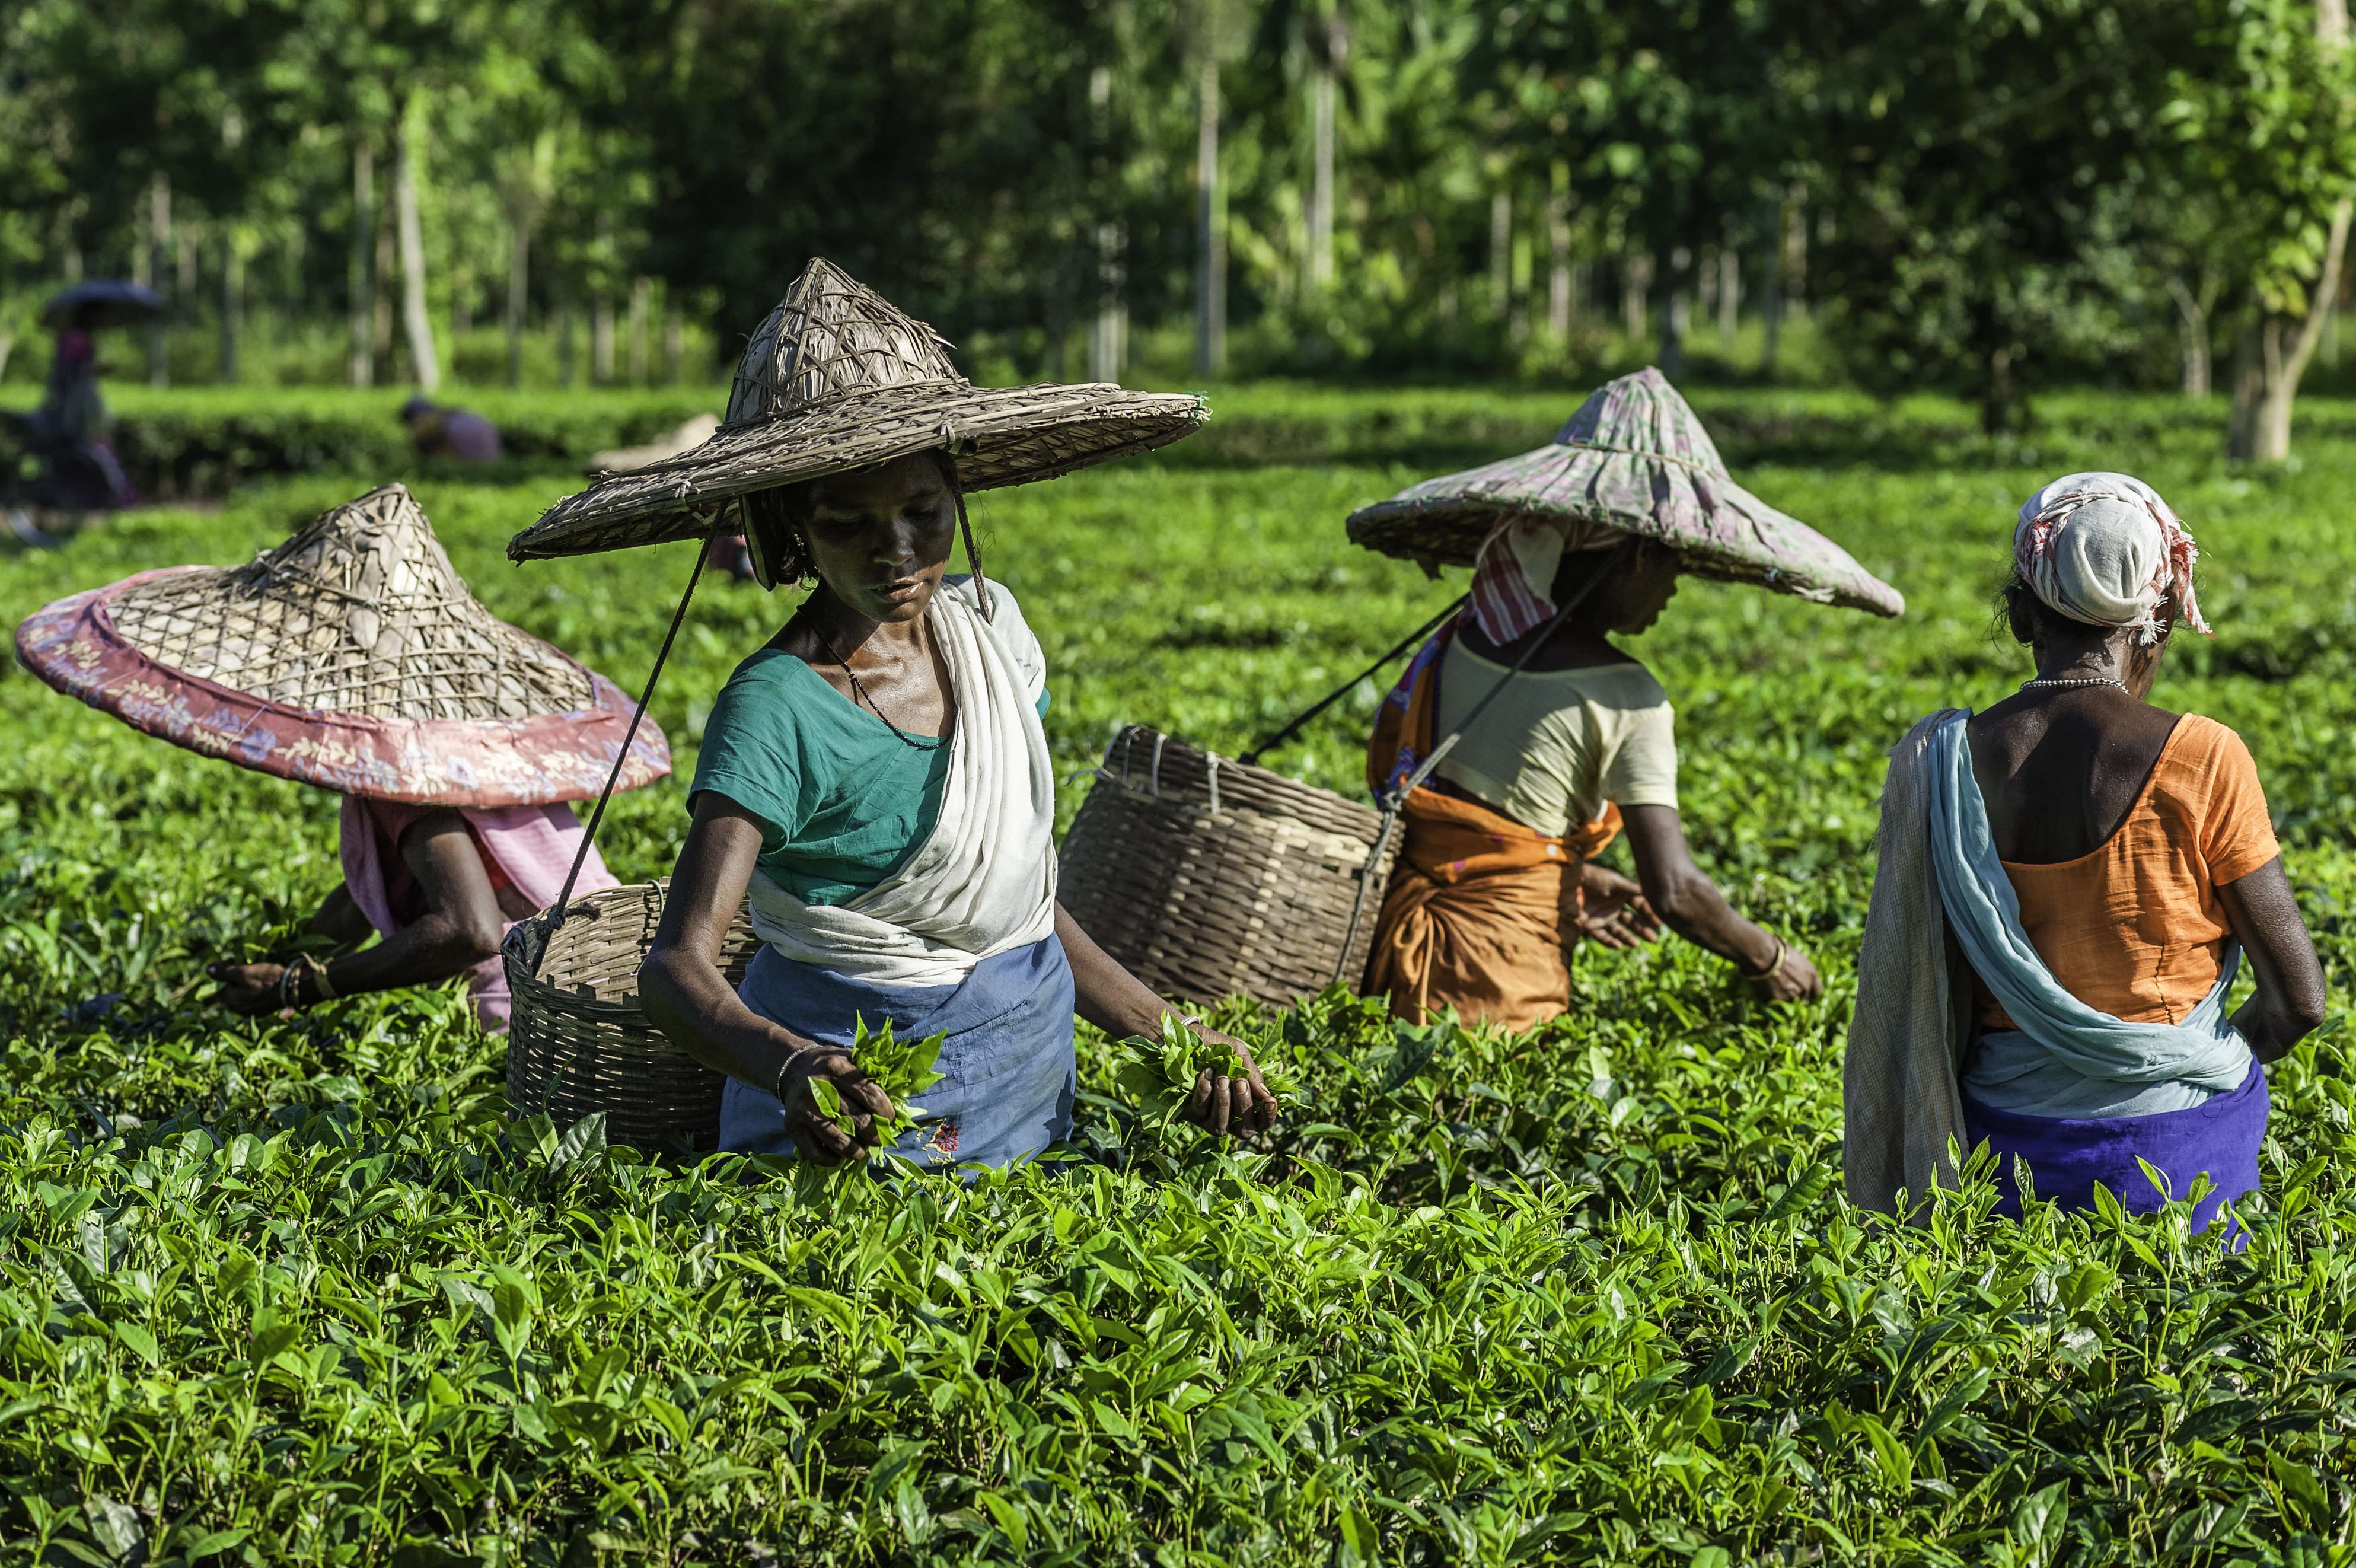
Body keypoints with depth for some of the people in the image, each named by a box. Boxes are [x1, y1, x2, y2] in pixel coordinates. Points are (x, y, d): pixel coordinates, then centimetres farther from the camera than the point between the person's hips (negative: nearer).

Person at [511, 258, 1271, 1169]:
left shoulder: (987, 625, 1)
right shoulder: (780, 711, -20)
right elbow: (677, 968, -29)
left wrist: (1174, 1034, 4)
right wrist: (792, 1067, -47)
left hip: (1031, 1067, 5)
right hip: (870, 1089, -5)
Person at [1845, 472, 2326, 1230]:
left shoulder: (1939, 762, -5)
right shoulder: (2203, 760, -12)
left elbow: (1906, 994, 3)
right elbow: (2298, 998, -5)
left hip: (2003, 1140, 3)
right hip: (2176, 1139, -3)